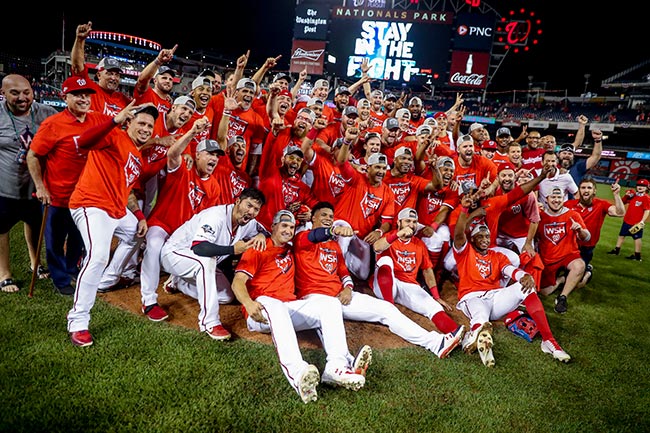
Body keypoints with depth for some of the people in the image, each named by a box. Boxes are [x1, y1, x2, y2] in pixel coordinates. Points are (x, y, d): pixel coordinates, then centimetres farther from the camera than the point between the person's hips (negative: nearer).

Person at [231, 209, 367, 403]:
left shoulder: (291, 251, 23)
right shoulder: (257, 249, 6)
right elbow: (238, 282, -5)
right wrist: (249, 303, -25)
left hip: (290, 309, 6)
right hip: (261, 313, -6)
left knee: (331, 303, -15)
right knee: (274, 305, -41)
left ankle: (336, 367, -36)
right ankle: (297, 373, -59)